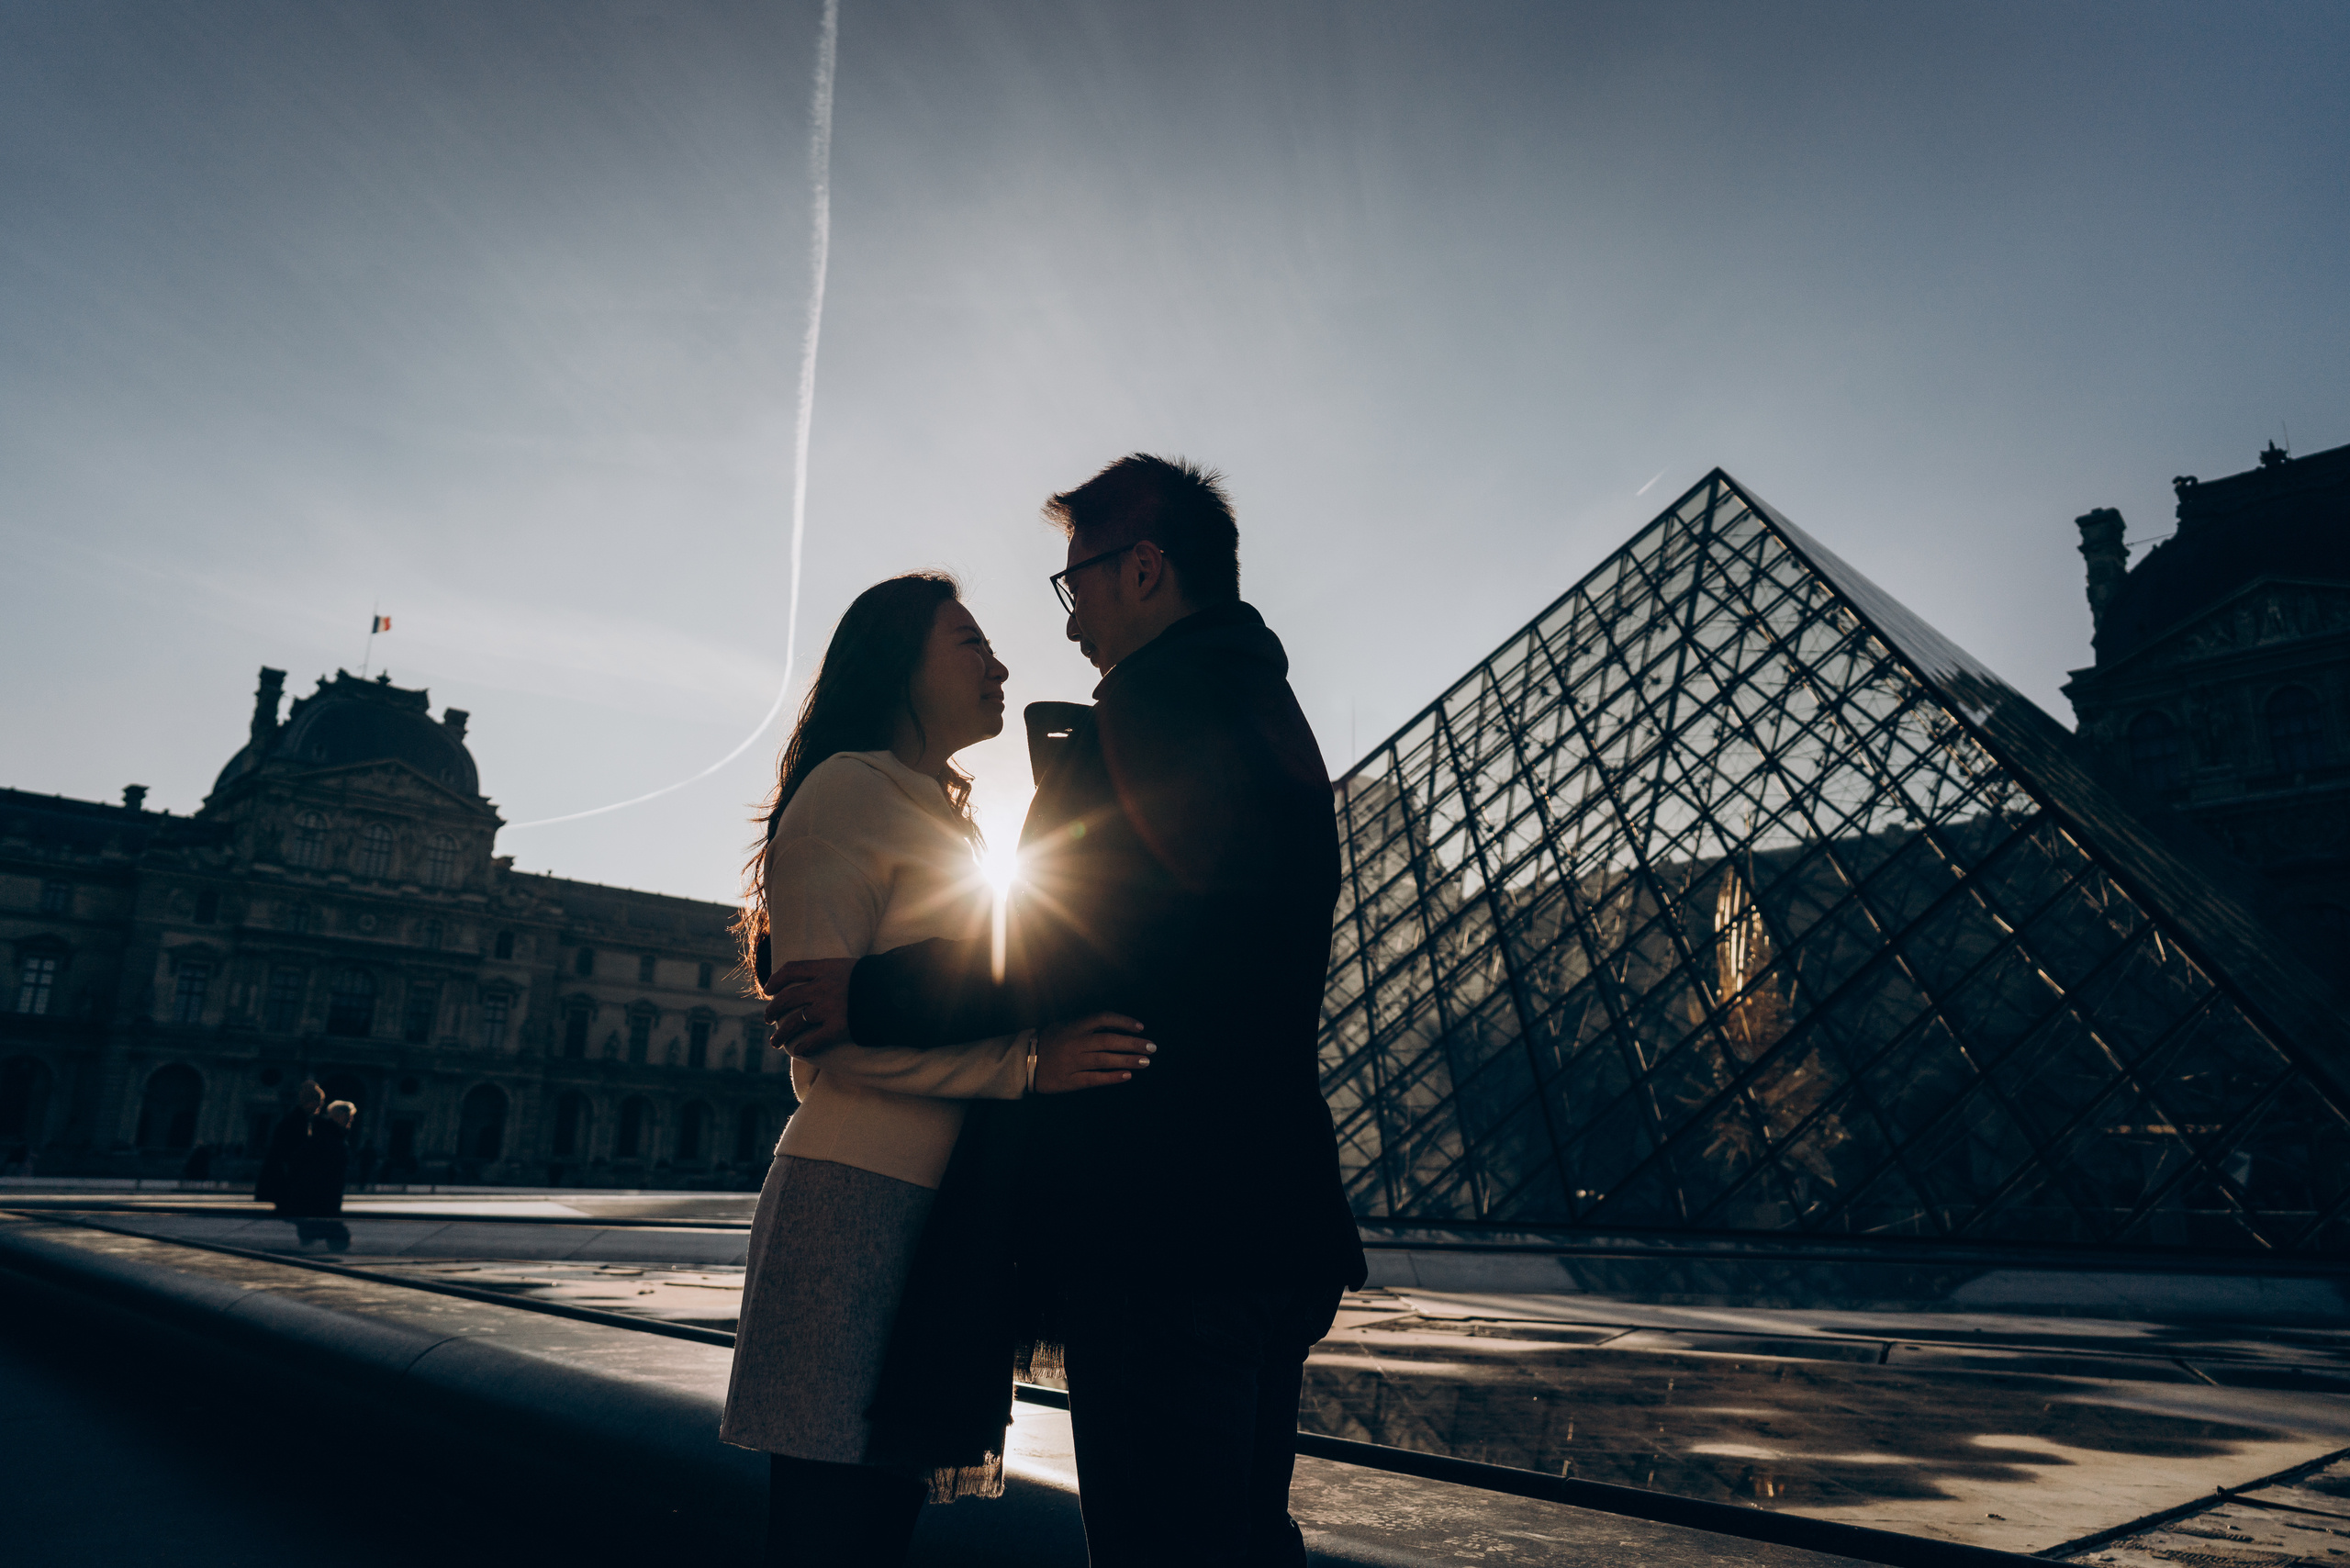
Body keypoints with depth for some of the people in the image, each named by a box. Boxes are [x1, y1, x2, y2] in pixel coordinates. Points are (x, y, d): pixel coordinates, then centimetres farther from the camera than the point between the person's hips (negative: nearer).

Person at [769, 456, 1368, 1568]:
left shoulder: (1160, 699, -10)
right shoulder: (1264, 711, 21)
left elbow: (1100, 958, -19)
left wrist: (874, 996, -13)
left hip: (1161, 1225, -10)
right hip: (1266, 1217, 11)